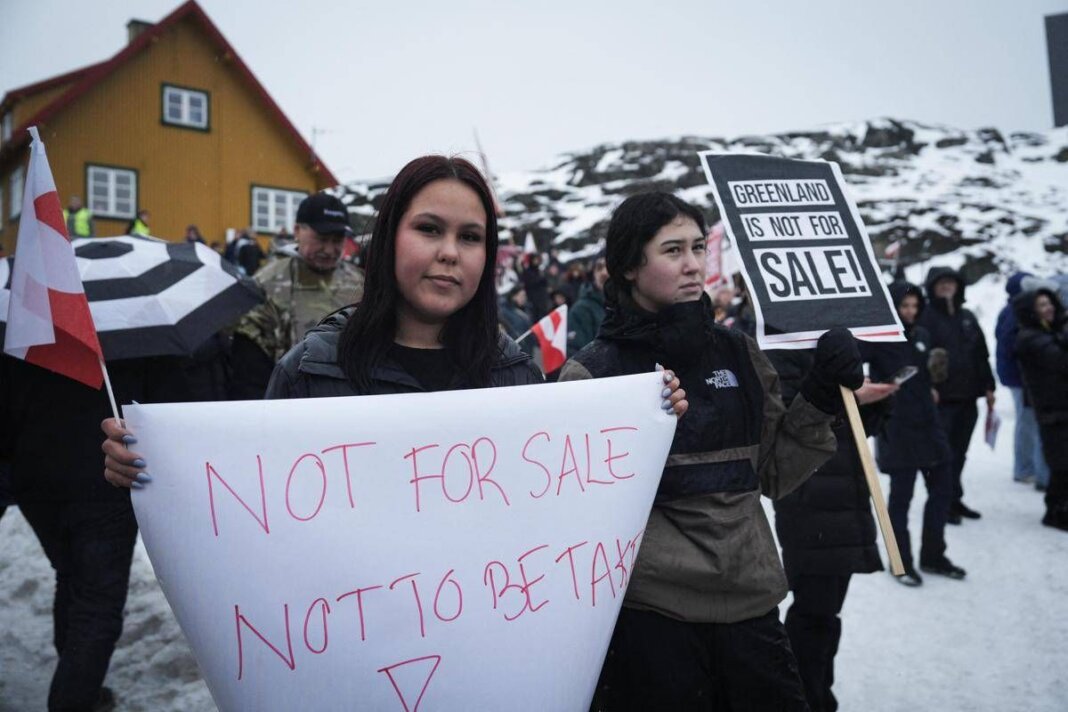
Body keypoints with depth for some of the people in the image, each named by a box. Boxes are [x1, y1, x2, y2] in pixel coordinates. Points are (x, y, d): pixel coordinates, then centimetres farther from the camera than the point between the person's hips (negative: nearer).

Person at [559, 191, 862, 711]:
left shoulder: (737, 352, 5)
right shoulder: (592, 374, -7)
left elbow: (775, 473, 9)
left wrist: (821, 396, -3)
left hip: (752, 609, 4)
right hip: (650, 615, -4)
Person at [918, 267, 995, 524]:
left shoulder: (967, 317, 15)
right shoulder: (927, 317, -5)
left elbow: (982, 355, 17)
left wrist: (987, 387, 13)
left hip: (967, 396, 6)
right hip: (941, 397, -6)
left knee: (958, 452, 13)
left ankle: (954, 500, 24)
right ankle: (946, 502, 6)